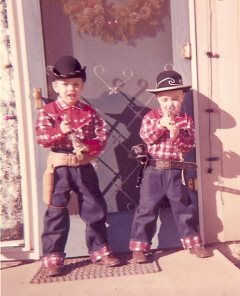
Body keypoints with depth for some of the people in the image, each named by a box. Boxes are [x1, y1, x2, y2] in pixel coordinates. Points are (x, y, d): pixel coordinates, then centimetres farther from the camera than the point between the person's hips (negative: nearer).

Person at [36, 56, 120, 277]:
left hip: (85, 167, 3)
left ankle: (100, 250, 29)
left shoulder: (90, 112, 6)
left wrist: (88, 147, -20)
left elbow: (102, 136, 0)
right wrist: (60, 130, -30)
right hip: (59, 168, -2)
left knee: (95, 209, 10)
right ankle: (53, 257, 19)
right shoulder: (48, 111, 0)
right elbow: (41, 136, -12)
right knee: (56, 212, 4)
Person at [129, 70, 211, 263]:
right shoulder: (151, 117, 1)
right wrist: (160, 124, -25)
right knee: (147, 208, 3)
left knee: (184, 207, 13)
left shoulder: (186, 120, 4)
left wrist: (177, 135, -23)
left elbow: (190, 144, -6)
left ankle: (193, 243, 30)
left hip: (176, 171, 2)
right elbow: (146, 138, -12)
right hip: (154, 170, -1)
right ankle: (139, 247, 14)